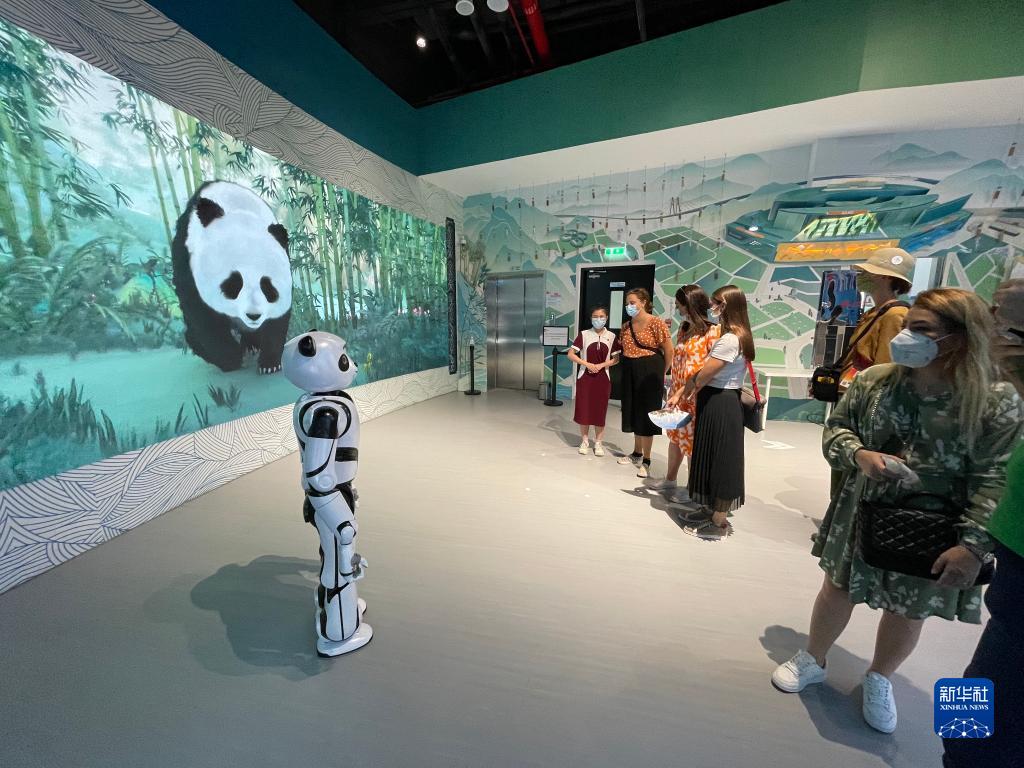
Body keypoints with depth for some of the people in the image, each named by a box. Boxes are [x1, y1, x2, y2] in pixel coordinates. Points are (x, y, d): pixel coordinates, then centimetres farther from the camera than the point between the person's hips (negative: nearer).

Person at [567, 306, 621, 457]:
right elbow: (571, 354, -5)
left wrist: (601, 365, -12)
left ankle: (598, 443, 19)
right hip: (585, 377, 0)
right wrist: (587, 364, -14)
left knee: (600, 410, 6)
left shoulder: (611, 337, 1)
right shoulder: (583, 334, -2)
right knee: (583, 409, 3)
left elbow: (616, 359, 3)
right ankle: (585, 441, 19)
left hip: (602, 378, 1)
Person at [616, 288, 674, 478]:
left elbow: (669, 351, -10)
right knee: (634, 412, 15)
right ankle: (637, 453, 32)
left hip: (650, 372, -6)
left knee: (646, 414, 0)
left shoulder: (656, 323, -12)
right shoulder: (626, 326, 7)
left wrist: (662, 373, -2)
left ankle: (646, 461, 12)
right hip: (630, 372, 6)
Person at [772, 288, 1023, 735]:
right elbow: (836, 429, 0)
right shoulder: (873, 380, -8)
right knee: (838, 588, 17)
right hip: (862, 516, 1)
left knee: (908, 612, 18)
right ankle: (812, 660, 41)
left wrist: (973, 546, -20)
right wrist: (860, 455, -21)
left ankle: (879, 680, 47)